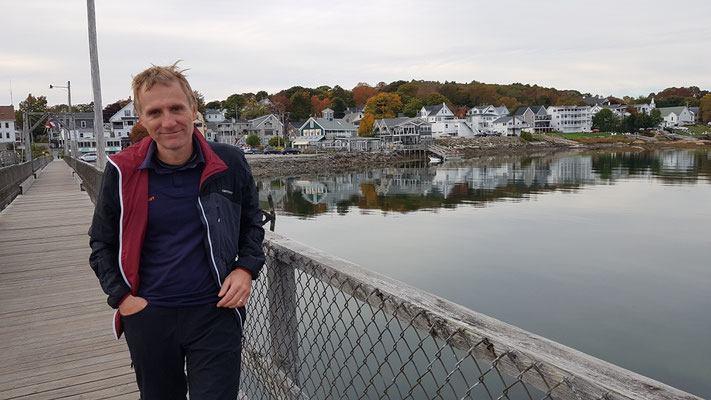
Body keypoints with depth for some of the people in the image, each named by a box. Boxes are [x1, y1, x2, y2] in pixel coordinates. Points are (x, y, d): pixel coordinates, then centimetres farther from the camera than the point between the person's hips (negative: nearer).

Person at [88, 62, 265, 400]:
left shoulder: (228, 163, -7)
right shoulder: (123, 172, -7)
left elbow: (252, 222, 9)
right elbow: (102, 243, 7)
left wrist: (246, 268, -6)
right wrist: (122, 297, -4)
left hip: (215, 313, -1)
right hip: (148, 317, 2)